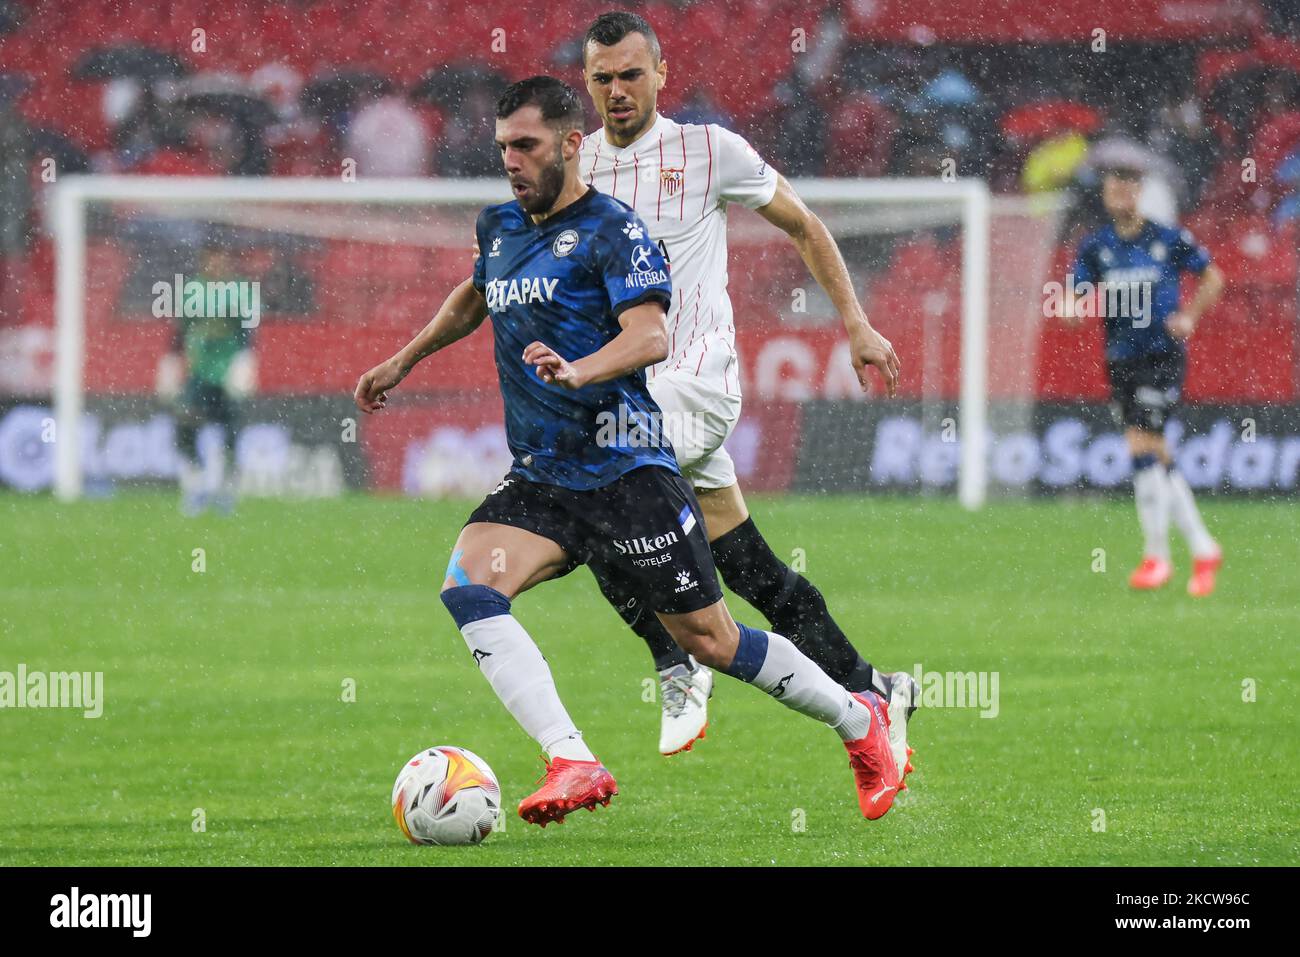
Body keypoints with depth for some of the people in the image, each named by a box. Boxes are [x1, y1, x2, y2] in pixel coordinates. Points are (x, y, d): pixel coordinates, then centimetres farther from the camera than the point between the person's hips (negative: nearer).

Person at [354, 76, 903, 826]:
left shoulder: (611, 229, -9)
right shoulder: (499, 227, 13)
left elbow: (651, 336, -23)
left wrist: (576, 371, -40)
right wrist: (404, 362, 35)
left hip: (626, 469, -6)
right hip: (540, 482, 6)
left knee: (708, 639, -1)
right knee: (467, 587, -22)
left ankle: (859, 722, 24)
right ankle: (573, 764, -31)